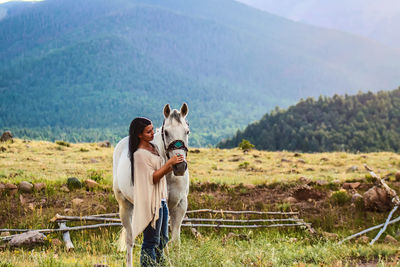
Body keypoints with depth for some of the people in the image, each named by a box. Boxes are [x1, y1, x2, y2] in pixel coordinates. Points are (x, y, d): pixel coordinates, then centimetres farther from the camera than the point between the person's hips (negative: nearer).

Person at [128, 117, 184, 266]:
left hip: (161, 199, 9)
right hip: (151, 201, -9)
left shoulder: (153, 147, 10)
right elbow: (152, 177, -19)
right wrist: (169, 163, -25)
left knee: (162, 239, 18)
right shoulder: (139, 154, -17)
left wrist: (173, 166, 0)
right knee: (151, 240, -2)